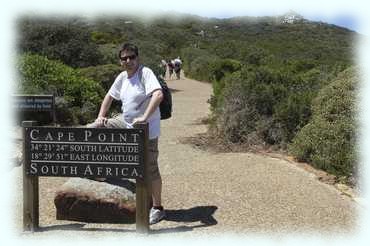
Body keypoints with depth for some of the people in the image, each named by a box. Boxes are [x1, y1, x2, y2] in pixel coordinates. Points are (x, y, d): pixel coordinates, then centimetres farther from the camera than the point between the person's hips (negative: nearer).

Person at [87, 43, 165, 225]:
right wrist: (101, 116, 10)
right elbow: (109, 96, 20)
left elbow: (158, 95, -31)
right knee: (92, 129, 8)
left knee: (150, 169, -1)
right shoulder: (122, 77, 6)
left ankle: (157, 208, 13)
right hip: (126, 124, 7)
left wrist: (144, 118, -36)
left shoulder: (145, 73, -16)